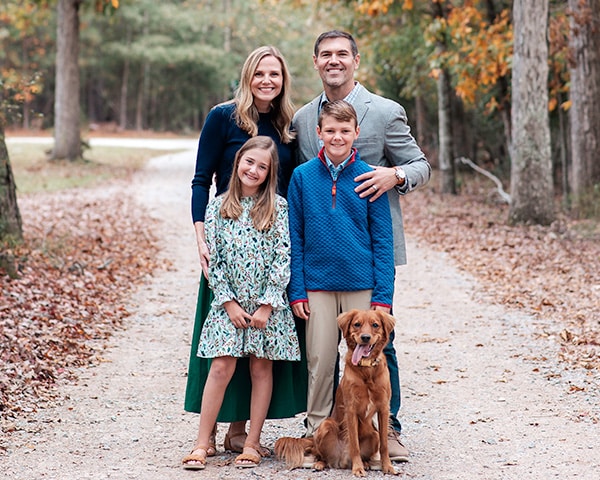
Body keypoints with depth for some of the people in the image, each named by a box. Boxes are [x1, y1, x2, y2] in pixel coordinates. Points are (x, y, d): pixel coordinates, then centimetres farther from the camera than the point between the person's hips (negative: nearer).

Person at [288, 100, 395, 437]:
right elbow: (295, 238, 4)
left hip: (362, 286, 0)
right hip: (317, 285, 0)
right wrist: (296, 292, 0)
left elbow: (382, 241, 1)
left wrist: (383, 296, -5)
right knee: (320, 363, 6)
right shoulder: (303, 176, 1)